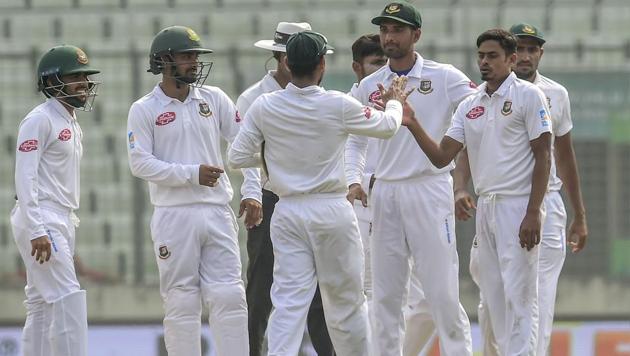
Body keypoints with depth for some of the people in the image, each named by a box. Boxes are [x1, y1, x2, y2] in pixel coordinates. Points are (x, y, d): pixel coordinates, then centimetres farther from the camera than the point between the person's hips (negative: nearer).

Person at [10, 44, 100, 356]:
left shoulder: (73, 126, 19)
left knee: (42, 305, 8)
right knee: (68, 301, -15)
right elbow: (25, 178, -17)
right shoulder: (40, 120, -10)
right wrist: (37, 231, -23)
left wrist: (71, 224, 17)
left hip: (62, 223, 9)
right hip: (41, 222, -9)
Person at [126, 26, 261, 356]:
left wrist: (252, 192, 0)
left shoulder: (214, 98, 9)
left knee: (229, 297, -3)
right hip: (174, 215, -3)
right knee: (182, 303, 0)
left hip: (218, 213, 3)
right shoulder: (144, 110, -1)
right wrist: (192, 174, -15)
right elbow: (140, 164, -9)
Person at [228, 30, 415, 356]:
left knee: (289, 301, -2)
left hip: (288, 213, 2)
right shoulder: (338, 106, -9)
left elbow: (238, 157, -1)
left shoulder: (264, 107, -5)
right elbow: (387, 127, 6)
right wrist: (395, 102, 28)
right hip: (332, 211, -2)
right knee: (345, 300, 12)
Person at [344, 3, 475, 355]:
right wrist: (354, 181, 3)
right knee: (386, 293, 6)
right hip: (385, 193, 4)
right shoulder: (369, 86, 10)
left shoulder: (444, 78, -2)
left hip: (430, 190, -4)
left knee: (443, 290, -6)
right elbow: (355, 140, 19)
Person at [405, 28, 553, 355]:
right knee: (494, 298, 7)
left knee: (518, 295, -10)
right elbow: (441, 157, 7)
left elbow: (543, 157, -8)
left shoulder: (528, 96, -4)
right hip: (485, 207, 7)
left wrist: (533, 214, -15)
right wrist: (413, 125, -8)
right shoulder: (469, 106, 13)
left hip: (518, 206, -7)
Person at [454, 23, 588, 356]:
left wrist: (580, 215, 17)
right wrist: (460, 188, -25)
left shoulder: (556, 94, 8)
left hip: (545, 203, 1)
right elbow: (466, 147, -5)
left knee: (540, 298, -8)